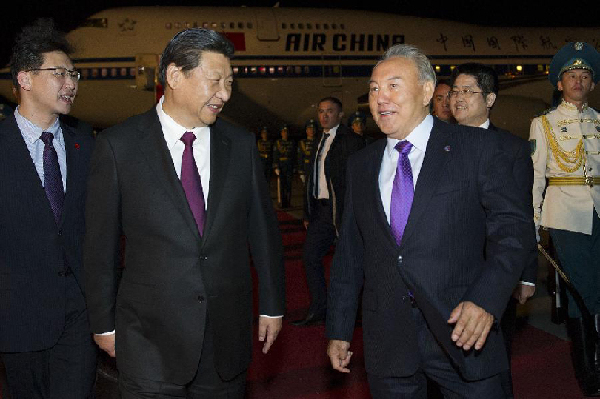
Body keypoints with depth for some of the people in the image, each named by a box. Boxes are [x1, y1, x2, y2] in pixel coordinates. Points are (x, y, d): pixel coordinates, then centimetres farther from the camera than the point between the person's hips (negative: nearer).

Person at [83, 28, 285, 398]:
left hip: (228, 336, 3)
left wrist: (272, 306, 9)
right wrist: (103, 323, 2)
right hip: (151, 339, -2)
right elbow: (100, 244, -1)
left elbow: (263, 229, 7)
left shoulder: (242, 145, 1)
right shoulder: (117, 145, -6)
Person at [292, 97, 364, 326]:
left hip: (342, 210, -8)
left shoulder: (350, 141, -8)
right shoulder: (320, 142, 16)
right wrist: (308, 212, 15)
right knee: (310, 256, 9)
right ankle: (318, 311, 20)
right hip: (321, 209, 8)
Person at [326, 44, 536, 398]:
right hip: (387, 339, 3)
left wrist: (486, 299, -22)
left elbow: (514, 227, -7)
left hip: (462, 331, -3)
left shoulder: (478, 149, -2)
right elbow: (350, 252, 10)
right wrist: (339, 330, 9)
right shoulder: (361, 165, 9)